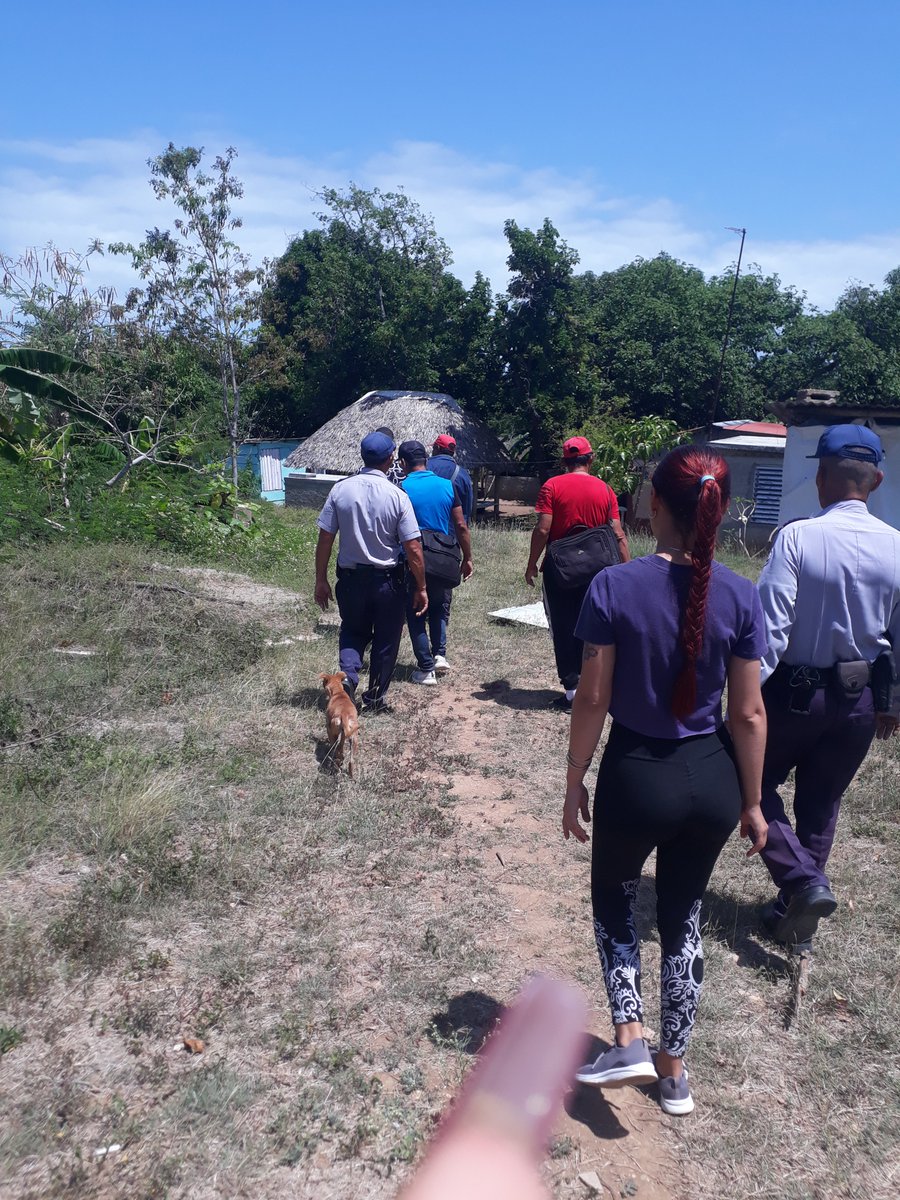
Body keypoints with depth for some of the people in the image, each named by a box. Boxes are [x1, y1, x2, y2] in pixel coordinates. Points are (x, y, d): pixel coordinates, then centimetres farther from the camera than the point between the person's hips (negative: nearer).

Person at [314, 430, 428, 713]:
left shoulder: (340, 489, -6)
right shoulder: (397, 496, -12)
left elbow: (325, 539, -5)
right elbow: (413, 548, -12)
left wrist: (321, 580, 4)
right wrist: (421, 588, -3)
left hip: (351, 577, 2)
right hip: (388, 581, -2)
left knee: (353, 632, 23)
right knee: (385, 640, 16)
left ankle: (348, 675, -2)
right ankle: (375, 698, 24)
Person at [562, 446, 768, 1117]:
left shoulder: (615, 587, -16)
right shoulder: (740, 595, -9)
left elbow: (593, 699, -12)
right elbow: (749, 713, -4)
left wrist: (574, 782, 1)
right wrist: (751, 802, 8)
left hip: (636, 777, -2)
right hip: (712, 780, 3)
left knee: (614, 898, 26)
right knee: (684, 916, 23)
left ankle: (630, 1040, 17)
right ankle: (674, 1069, 36)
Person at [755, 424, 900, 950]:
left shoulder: (798, 536, -19)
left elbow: (771, 625, -21)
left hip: (795, 691, -4)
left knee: (757, 783, 18)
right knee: (822, 805, 19)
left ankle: (804, 883, 2)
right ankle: (794, 912, 31)